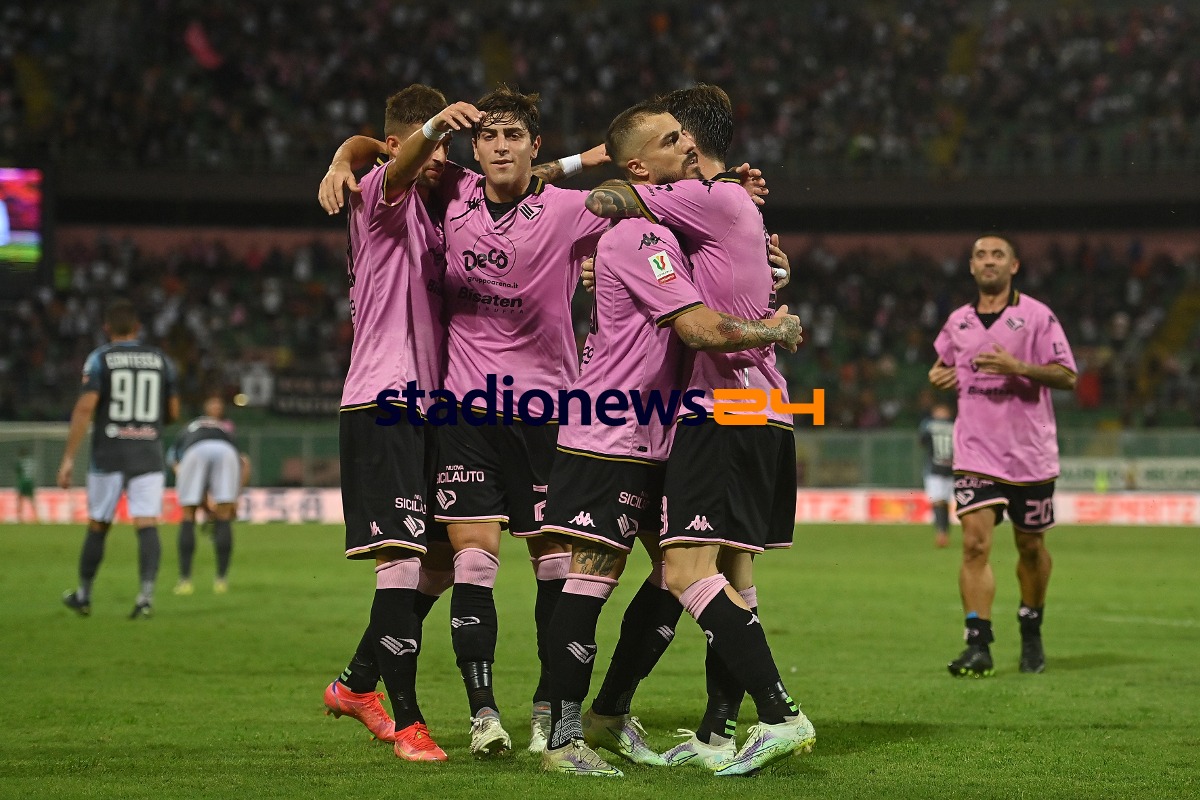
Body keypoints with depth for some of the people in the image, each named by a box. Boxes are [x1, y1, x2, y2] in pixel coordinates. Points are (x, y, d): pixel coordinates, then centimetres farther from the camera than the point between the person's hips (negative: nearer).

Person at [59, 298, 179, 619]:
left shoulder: (100, 358, -3)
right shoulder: (161, 359, 7)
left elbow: (85, 406, -12)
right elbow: (173, 412, 12)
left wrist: (68, 457, -10)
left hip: (108, 456, -1)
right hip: (148, 456, 1)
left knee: (97, 526, 11)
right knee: (147, 525, -5)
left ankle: (83, 596, 24)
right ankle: (147, 594, -22)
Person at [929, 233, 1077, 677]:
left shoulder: (1037, 315, -4)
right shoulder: (958, 321, 9)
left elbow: (1067, 375, -8)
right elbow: (943, 362, 28)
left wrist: (1017, 367, -22)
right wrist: (939, 375, 4)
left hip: (1030, 452, -2)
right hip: (976, 453, 2)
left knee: (1031, 547, 9)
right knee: (974, 543, -13)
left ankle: (1031, 633, 31)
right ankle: (978, 645, -15)